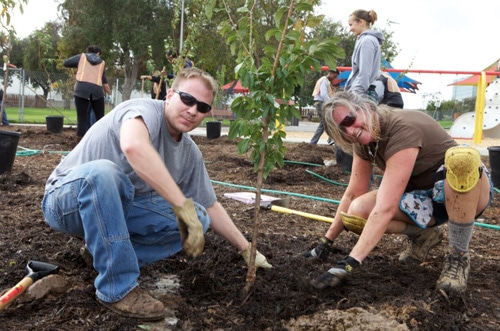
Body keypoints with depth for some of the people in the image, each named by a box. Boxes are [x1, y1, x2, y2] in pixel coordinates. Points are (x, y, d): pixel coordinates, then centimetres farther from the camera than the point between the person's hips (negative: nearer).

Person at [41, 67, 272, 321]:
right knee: (102, 171, -40)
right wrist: (183, 205, -47)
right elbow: (133, 146, -48)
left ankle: (102, 250, 1)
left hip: (118, 206, 7)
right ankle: (117, 289, -26)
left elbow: (210, 206, 9)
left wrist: (246, 249, 9)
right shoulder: (145, 109, -23)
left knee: (198, 219, -7)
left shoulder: (190, 153, -1)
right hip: (67, 198, -6)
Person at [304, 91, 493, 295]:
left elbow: (385, 208, -39)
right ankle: (422, 235, 7)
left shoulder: (402, 129, -32)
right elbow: (353, 194, -2)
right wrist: (327, 241, 0)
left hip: (468, 189, -6)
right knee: (355, 213, -19)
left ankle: (458, 256, -22)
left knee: (462, 158, -42)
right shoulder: (363, 142, -8)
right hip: (423, 199, 6)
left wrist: (349, 263, -43)